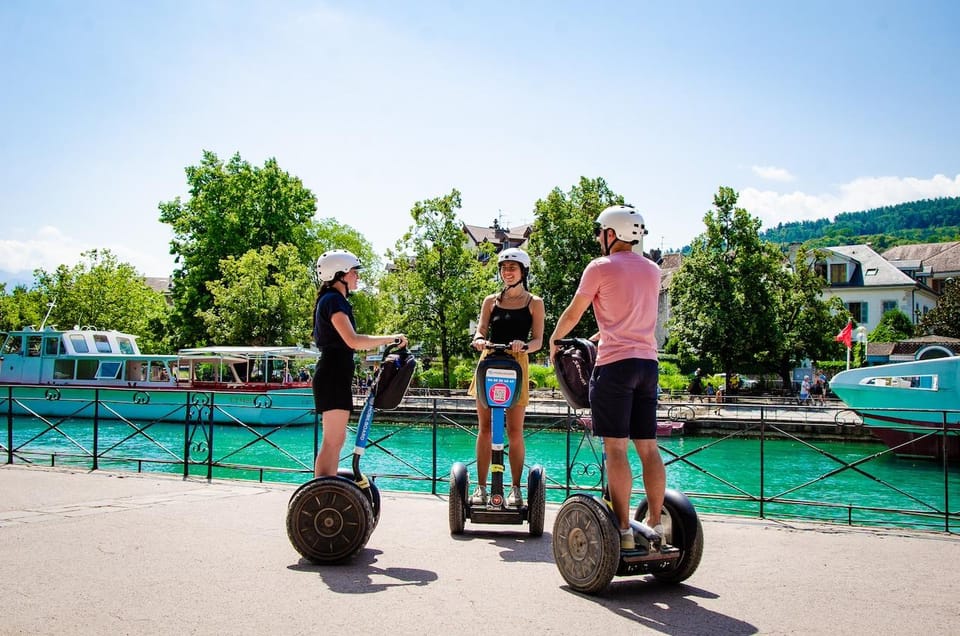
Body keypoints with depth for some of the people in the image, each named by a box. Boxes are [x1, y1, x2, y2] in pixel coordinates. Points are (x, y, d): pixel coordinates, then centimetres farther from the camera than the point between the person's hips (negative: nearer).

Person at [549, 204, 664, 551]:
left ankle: (623, 530, -8)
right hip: (647, 362, 6)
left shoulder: (601, 267, -2)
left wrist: (554, 341, 23)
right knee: (648, 448, 8)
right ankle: (655, 524, 11)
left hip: (616, 363, -6)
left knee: (616, 448, -6)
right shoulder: (652, 270, 16)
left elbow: (572, 314, 5)